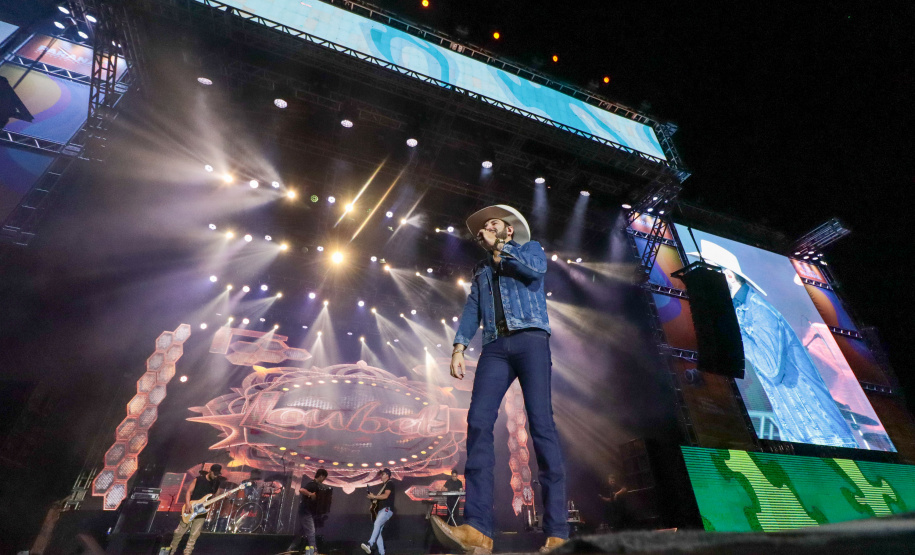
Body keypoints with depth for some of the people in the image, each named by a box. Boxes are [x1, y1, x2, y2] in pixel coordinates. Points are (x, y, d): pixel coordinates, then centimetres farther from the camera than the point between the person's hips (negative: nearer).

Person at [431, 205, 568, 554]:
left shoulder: (529, 247, 21)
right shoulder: (481, 271, 30)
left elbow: (536, 269, -4)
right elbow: (471, 311, 17)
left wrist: (498, 249, 7)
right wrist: (459, 348, 1)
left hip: (530, 340, -3)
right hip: (495, 348, 3)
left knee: (541, 423, -13)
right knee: (478, 422, -16)